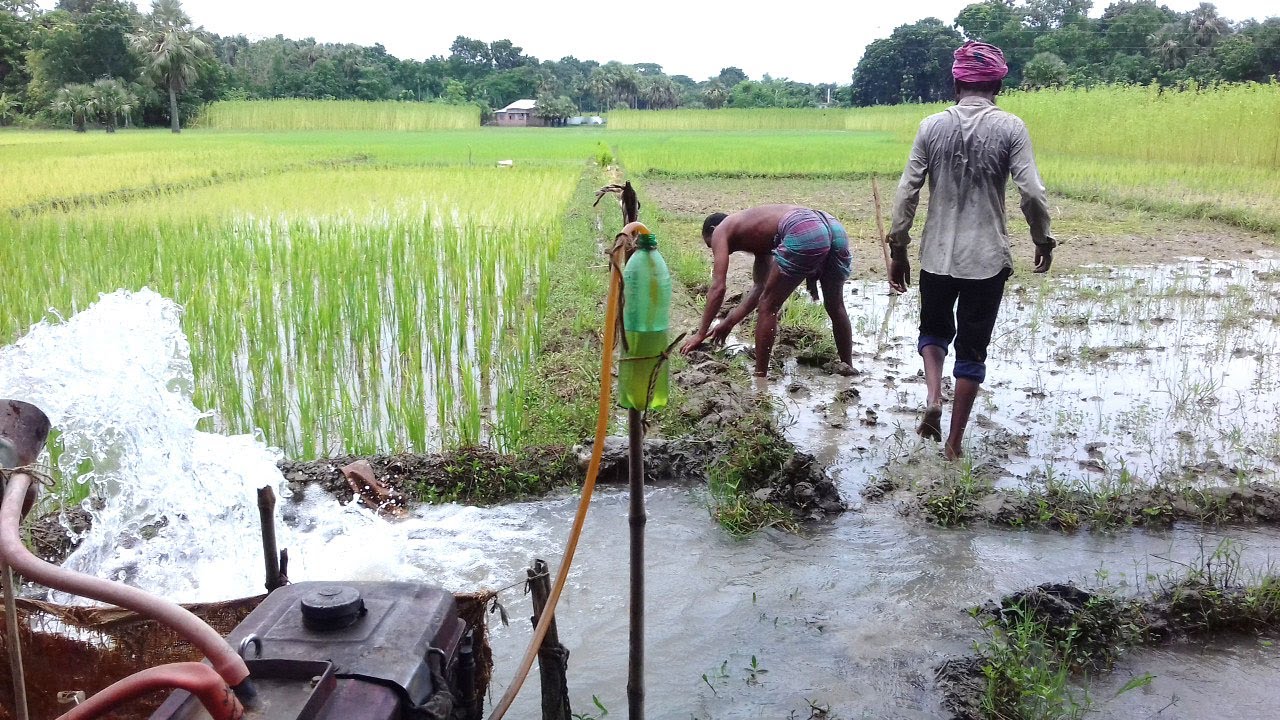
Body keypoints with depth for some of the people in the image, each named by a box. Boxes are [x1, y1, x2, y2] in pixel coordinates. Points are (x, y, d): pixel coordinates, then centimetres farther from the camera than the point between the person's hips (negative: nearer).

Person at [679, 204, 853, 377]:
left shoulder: (720, 231, 18)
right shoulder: (758, 235, 38)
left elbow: (718, 288, 9)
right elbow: (760, 287, 37)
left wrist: (700, 334, 14)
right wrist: (729, 322, 41)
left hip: (804, 233, -8)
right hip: (835, 228, 8)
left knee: (769, 306, 9)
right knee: (835, 306, 25)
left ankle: (760, 378, 14)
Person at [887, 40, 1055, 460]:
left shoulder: (932, 126, -1)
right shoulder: (1010, 128, -5)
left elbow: (906, 193, -3)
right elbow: (1032, 193, -11)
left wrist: (898, 250, 5)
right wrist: (1043, 240, 5)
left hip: (937, 255, 1)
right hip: (988, 258, -1)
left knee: (934, 330, 24)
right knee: (971, 350, 9)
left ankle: (933, 398, 0)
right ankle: (955, 442, 13)